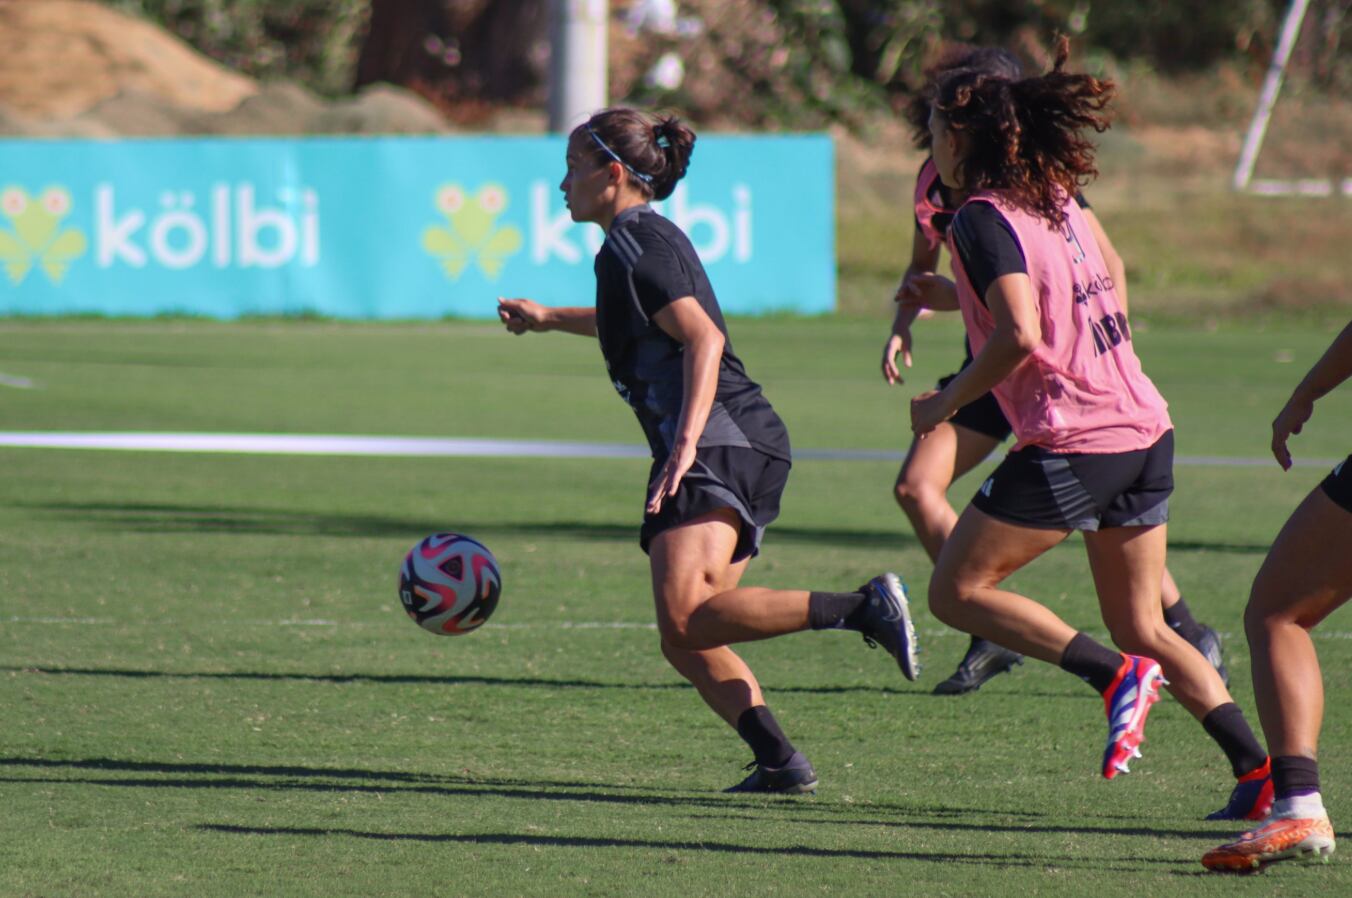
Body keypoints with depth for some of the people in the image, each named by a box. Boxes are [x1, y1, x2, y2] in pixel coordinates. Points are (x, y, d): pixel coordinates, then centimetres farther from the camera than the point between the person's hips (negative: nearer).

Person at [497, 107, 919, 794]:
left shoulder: (635, 244, -6)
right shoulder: (648, 238, 24)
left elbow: (704, 339, -19)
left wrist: (686, 443, -29)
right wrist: (550, 318, 54)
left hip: (719, 446, -10)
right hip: (751, 451, 10)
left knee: (685, 618, -24)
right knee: (686, 641, 7)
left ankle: (863, 608, -29)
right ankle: (780, 761, -4)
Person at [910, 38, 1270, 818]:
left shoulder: (985, 219, -11)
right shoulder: (1055, 197, 14)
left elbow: (1019, 336, -23)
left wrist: (947, 404, -9)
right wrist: (960, 295, 33)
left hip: (1072, 444, -8)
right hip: (1145, 429, 8)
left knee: (957, 591, 4)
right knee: (1141, 626, 14)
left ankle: (1117, 675, -11)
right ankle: (1259, 769, 1)